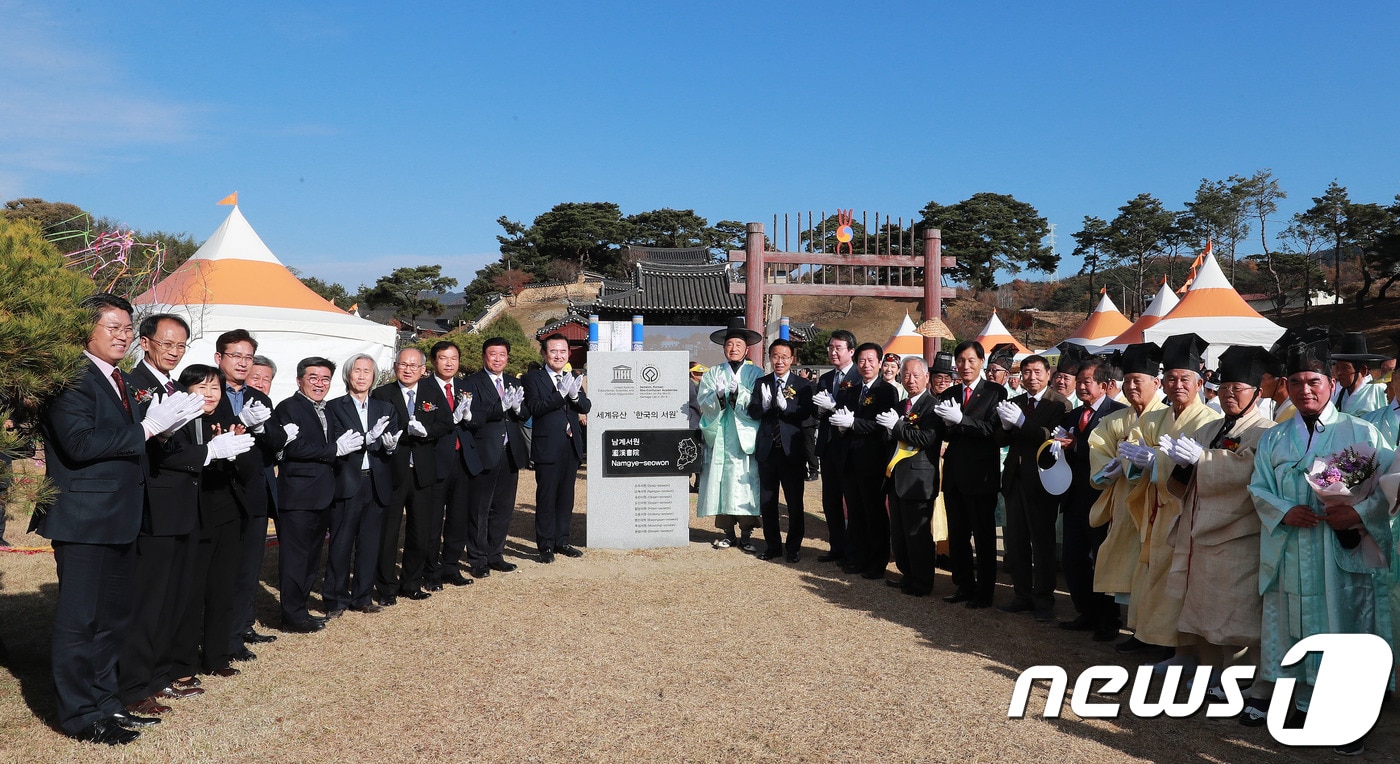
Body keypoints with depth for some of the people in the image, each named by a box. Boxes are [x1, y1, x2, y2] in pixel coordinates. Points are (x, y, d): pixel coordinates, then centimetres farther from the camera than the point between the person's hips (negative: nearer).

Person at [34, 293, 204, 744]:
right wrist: (145, 428, -21)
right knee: (78, 618, 1)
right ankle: (81, 715, 12)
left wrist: (167, 422, 0)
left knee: (113, 617, 17)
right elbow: (80, 442, -24)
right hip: (84, 518, -9)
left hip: (119, 518, 9)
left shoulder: (121, 383, 16)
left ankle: (105, 701, 30)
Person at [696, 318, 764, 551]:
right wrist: (718, 395, -19)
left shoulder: (756, 374, 6)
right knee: (721, 484, 3)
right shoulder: (713, 373, 10)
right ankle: (727, 532, 15)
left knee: (745, 486, -3)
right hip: (719, 438, 1)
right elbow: (704, 403, 0)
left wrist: (739, 393, -20)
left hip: (745, 439, -1)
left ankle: (746, 535, 7)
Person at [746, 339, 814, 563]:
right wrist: (764, 404, -23)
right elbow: (752, 413, -3)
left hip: (792, 450, -3)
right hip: (767, 450, 3)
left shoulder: (802, 384, -1)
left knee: (795, 502, 5)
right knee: (767, 501, 10)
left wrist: (785, 404, -29)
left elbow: (806, 414, -14)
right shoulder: (761, 383, 7)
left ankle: (794, 547, 18)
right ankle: (773, 545, 24)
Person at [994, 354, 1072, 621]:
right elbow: (1002, 440, 6)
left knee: (1043, 543, 3)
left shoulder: (1059, 404, -8)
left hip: (1041, 481, -6)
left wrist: (1021, 421, -27)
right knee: (1015, 541, 11)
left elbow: (1053, 437, -22)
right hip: (1015, 479, 6)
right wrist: (1006, 425, -15)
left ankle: (1044, 600, 13)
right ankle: (1022, 596, 22)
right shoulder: (1014, 402, 11)